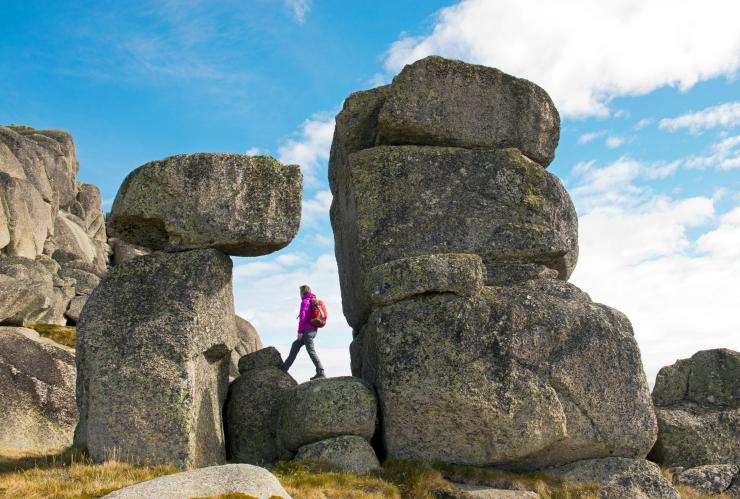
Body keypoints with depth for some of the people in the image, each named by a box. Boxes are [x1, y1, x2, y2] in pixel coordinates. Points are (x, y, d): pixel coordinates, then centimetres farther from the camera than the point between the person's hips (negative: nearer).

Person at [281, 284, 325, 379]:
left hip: (307, 330, -9)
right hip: (313, 330, 9)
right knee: (295, 345, 18)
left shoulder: (305, 301, -9)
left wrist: (300, 331, -14)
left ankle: (321, 373, -13)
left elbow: (302, 316, -16)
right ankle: (285, 367, 23)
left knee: (311, 351, -9)